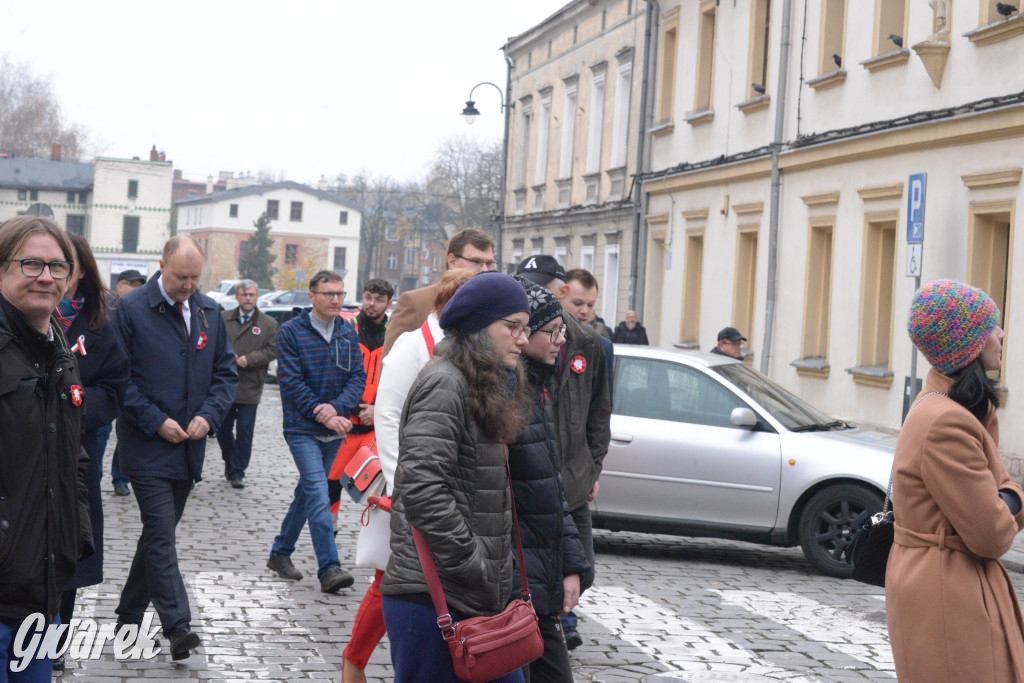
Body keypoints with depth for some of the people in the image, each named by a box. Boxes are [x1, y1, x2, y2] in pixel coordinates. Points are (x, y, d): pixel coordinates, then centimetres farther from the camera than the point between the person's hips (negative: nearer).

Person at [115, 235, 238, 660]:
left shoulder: (210, 312, 7)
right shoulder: (131, 308, -8)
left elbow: (226, 372, 12)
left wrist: (209, 415, -5)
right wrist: (156, 421, -15)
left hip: (190, 446, 6)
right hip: (147, 445, -6)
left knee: (158, 532, 14)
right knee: (162, 535, -10)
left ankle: (129, 616, 26)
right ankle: (177, 627, -11)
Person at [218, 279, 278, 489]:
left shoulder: (269, 324, 3)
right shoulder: (223, 319, 7)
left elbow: (273, 350, -2)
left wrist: (249, 359, -13)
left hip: (250, 388, -2)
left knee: (244, 432, -3)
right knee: (223, 430, 11)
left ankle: (237, 472, 6)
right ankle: (230, 463, 33)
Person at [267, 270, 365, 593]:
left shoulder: (348, 333, 7)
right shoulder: (291, 331, -7)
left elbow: (358, 376, 2)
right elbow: (291, 382, -11)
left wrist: (337, 407, -17)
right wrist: (325, 416, -18)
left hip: (334, 430, 5)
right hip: (302, 428, -5)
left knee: (307, 492, 15)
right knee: (318, 495, -15)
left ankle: (281, 553, 30)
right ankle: (329, 569, -19)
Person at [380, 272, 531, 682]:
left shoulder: (493, 387, 18)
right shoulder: (445, 384, -13)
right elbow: (422, 491, -23)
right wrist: (473, 565, -19)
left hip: (478, 598, 9)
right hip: (431, 595, -9)